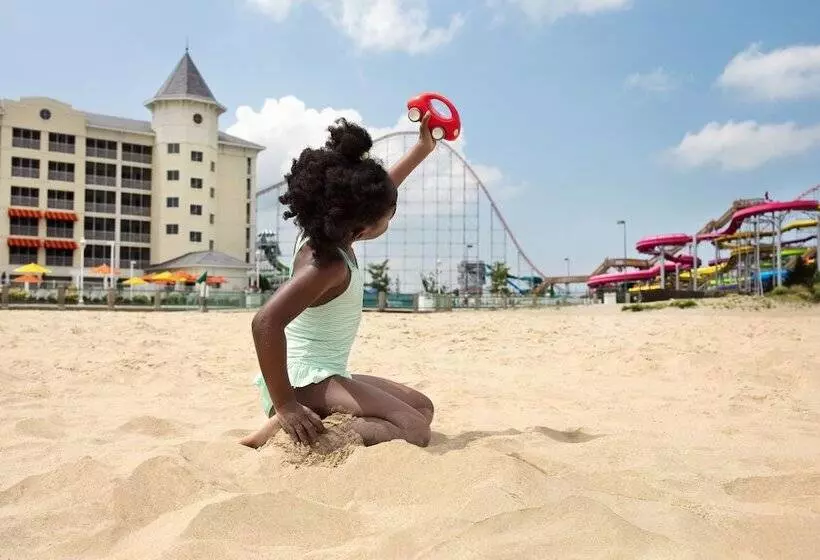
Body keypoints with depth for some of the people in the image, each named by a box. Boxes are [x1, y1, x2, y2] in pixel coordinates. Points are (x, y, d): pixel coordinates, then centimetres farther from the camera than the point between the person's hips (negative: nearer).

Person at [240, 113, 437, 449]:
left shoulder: (323, 229, 2)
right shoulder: (327, 266, -25)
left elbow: (374, 195, 21)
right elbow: (266, 323, -37)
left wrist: (422, 148, 27)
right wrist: (285, 405, -32)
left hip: (321, 376, 10)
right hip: (302, 380, -10)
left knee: (422, 408, 12)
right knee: (414, 432, -22)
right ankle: (286, 428, -22)